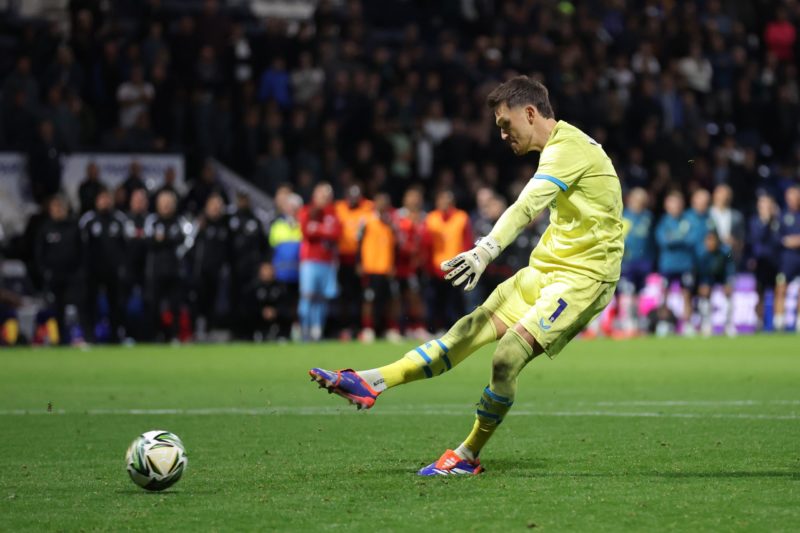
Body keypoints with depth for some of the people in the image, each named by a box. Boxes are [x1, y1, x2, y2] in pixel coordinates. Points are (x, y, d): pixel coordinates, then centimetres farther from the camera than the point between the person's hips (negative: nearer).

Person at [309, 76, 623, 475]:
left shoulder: (568, 148, -17)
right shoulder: (559, 148, 15)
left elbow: (526, 206, -33)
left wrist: (487, 250, -46)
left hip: (581, 276, -10)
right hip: (546, 269, 10)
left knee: (507, 356, -18)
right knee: (468, 331, 3)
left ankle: (468, 457, -4)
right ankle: (371, 383, 0)